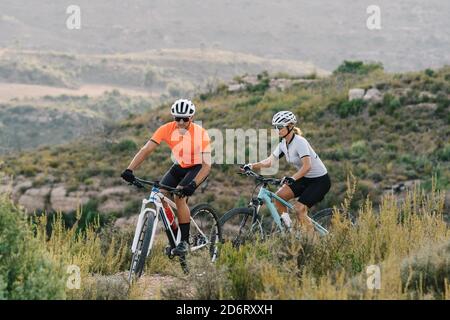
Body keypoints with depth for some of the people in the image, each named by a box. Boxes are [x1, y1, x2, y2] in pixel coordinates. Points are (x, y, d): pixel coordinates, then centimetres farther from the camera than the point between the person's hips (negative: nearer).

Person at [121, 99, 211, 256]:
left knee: (179, 197, -29)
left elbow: (207, 165, -30)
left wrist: (193, 184, -46)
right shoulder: (167, 129, -19)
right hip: (179, 167, 5)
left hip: (197, 168, -4)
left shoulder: (200, 134, -28)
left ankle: (184, 241, -18)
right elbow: (146, 149, -23)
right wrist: (129, 170, -36)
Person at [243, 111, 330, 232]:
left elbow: (307, 166, -37)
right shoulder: (283, 144, 0)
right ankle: (287, 226, 4)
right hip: (305, 179, 8)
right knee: (279, 196, -8)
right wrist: (251, 166, -13)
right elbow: (270, 161, 2)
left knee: (299, 209, -19)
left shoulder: (299, 142, -25)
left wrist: (292, 178, -51)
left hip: (320, 180, -8)